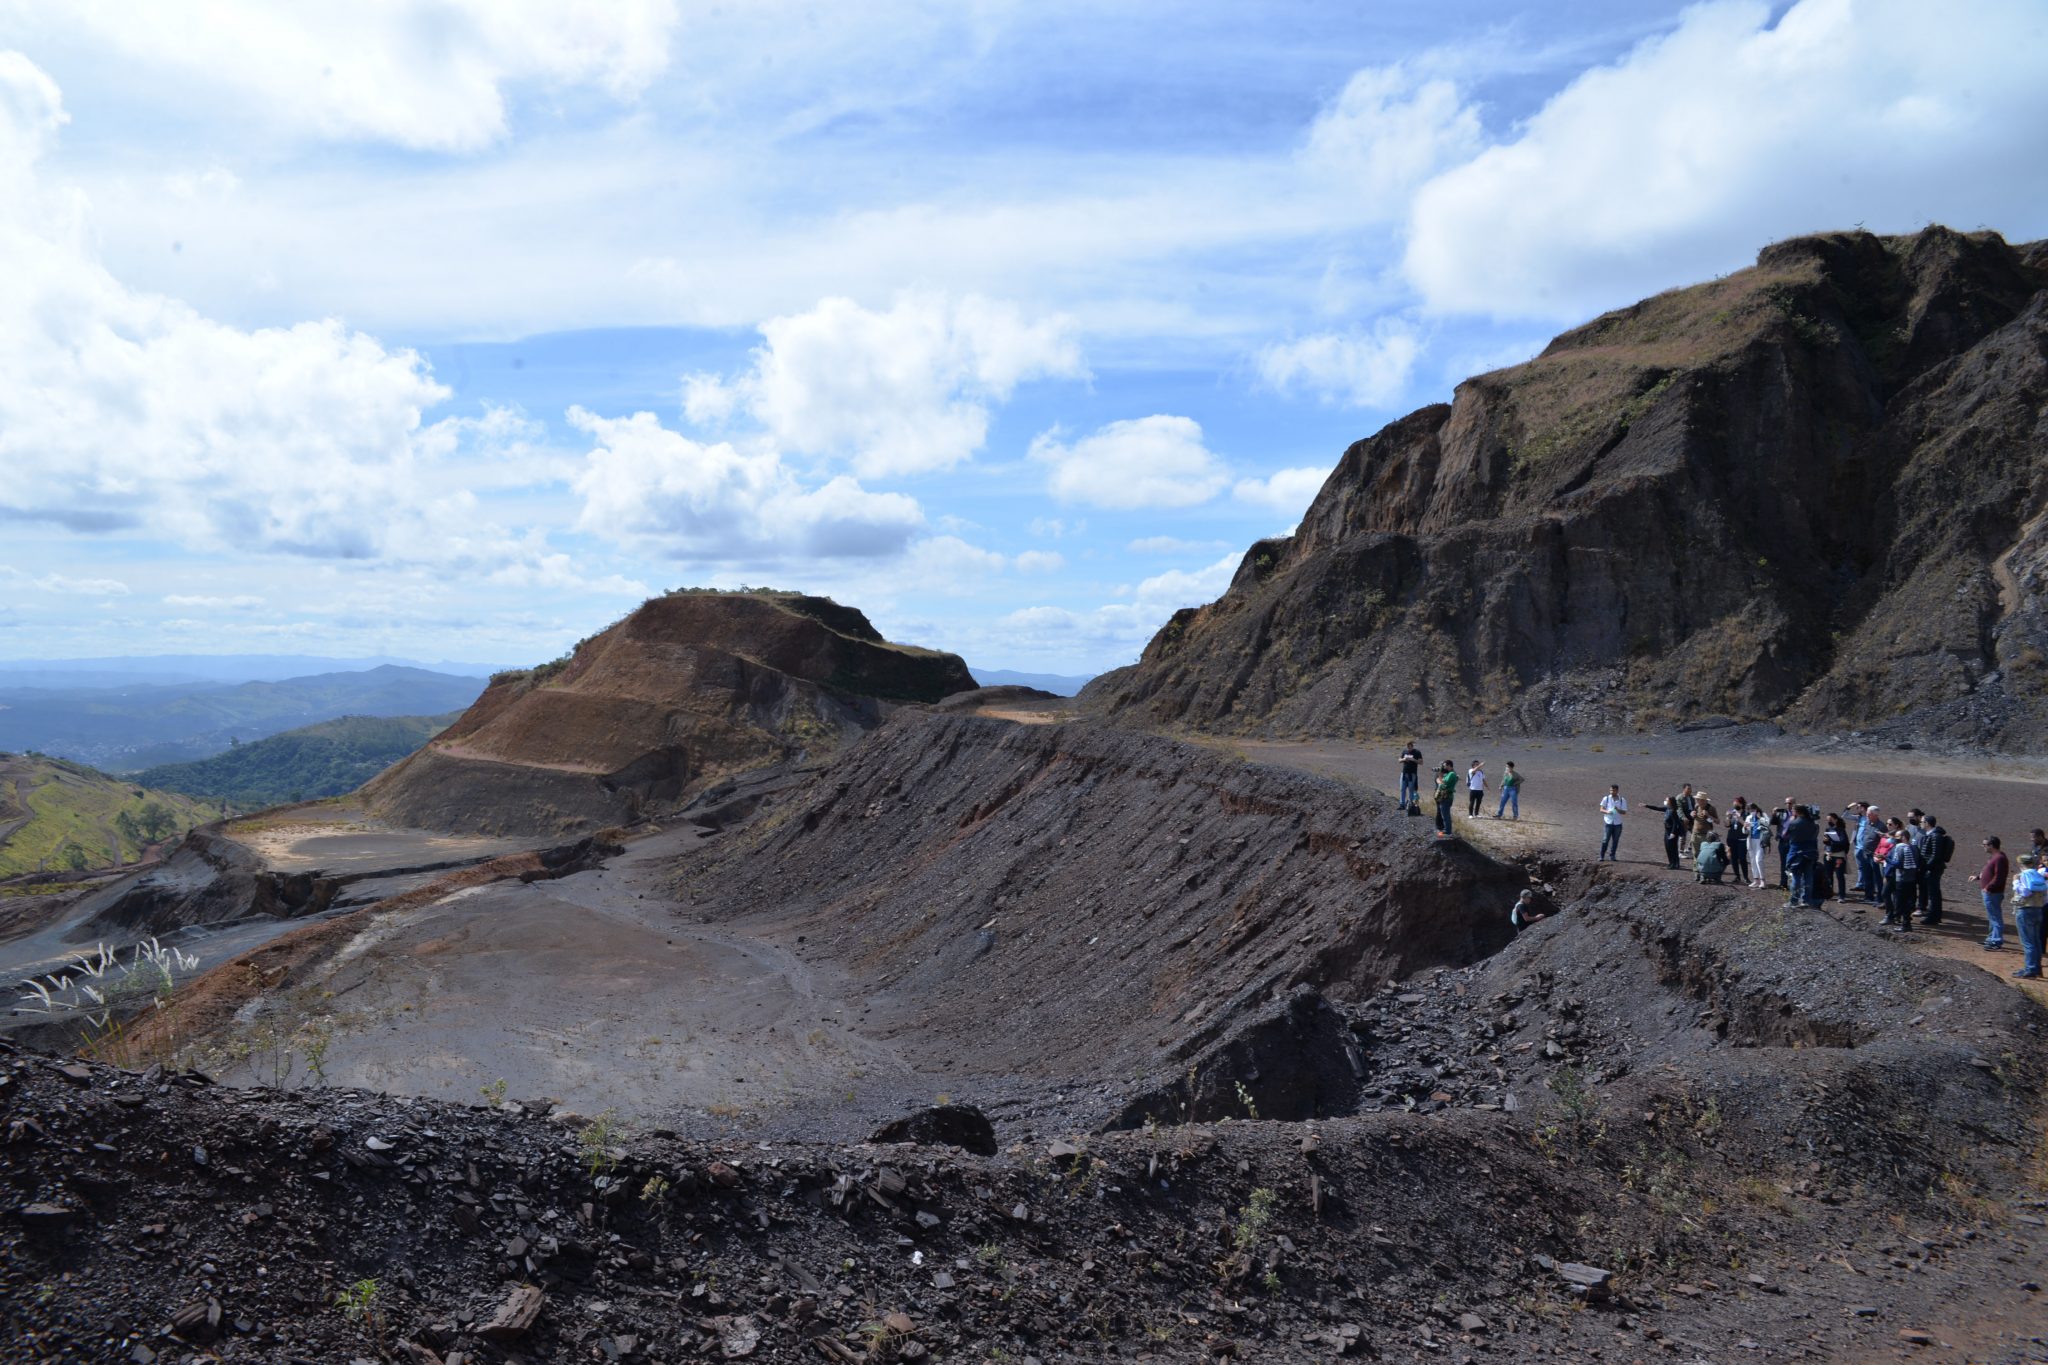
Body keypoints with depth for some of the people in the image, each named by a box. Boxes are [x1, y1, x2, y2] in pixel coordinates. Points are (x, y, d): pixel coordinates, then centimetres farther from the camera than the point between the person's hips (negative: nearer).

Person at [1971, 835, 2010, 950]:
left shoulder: (1999, 858, -21)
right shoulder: (1994, 856, 13)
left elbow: (1998, 877, -25)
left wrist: (1988, 887, -22)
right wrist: (1978, 876, 21)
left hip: (1993, 893, -11)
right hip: (1989, 892, 11)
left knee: (1995, 917, -5)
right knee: (1992, 917, 19)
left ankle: (1997, 941, 0)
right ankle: (1992, 938, 29)